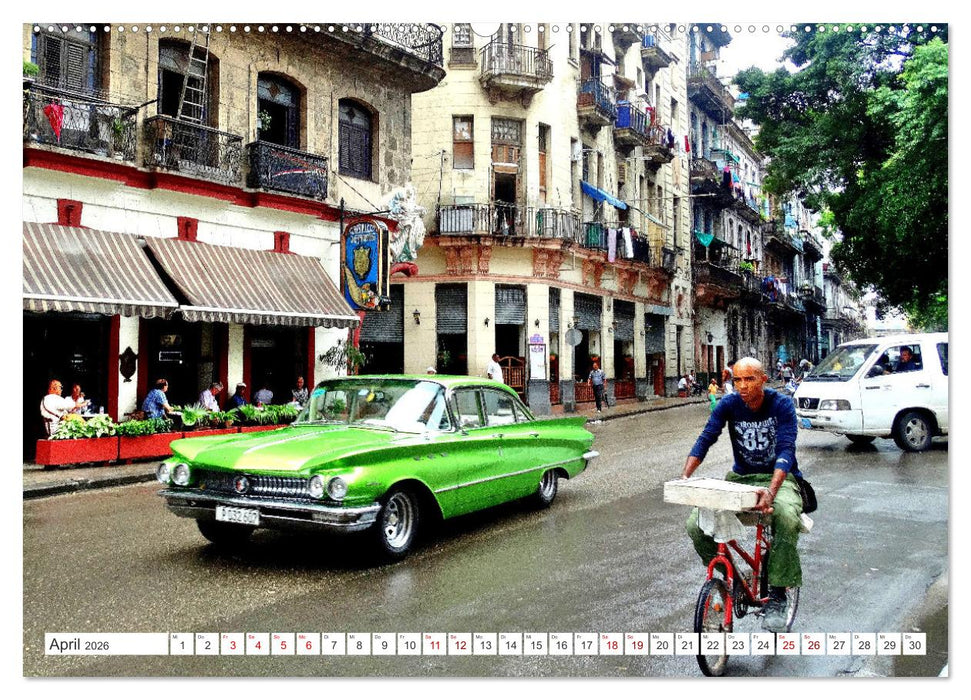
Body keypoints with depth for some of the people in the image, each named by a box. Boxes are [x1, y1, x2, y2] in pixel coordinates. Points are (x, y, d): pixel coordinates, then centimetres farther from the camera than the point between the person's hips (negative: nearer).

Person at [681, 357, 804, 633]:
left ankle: (777, 594, -19)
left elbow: (786, 450, -25)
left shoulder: (782, 405, -14)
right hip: (740, 478, 3)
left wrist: (771, 490, -43)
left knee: (787, 517, -39)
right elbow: (705, 439, -13)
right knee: (696, 524, -19)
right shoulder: (729, 404, -6)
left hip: (778, 478, -3)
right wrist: (685, 476, -31)